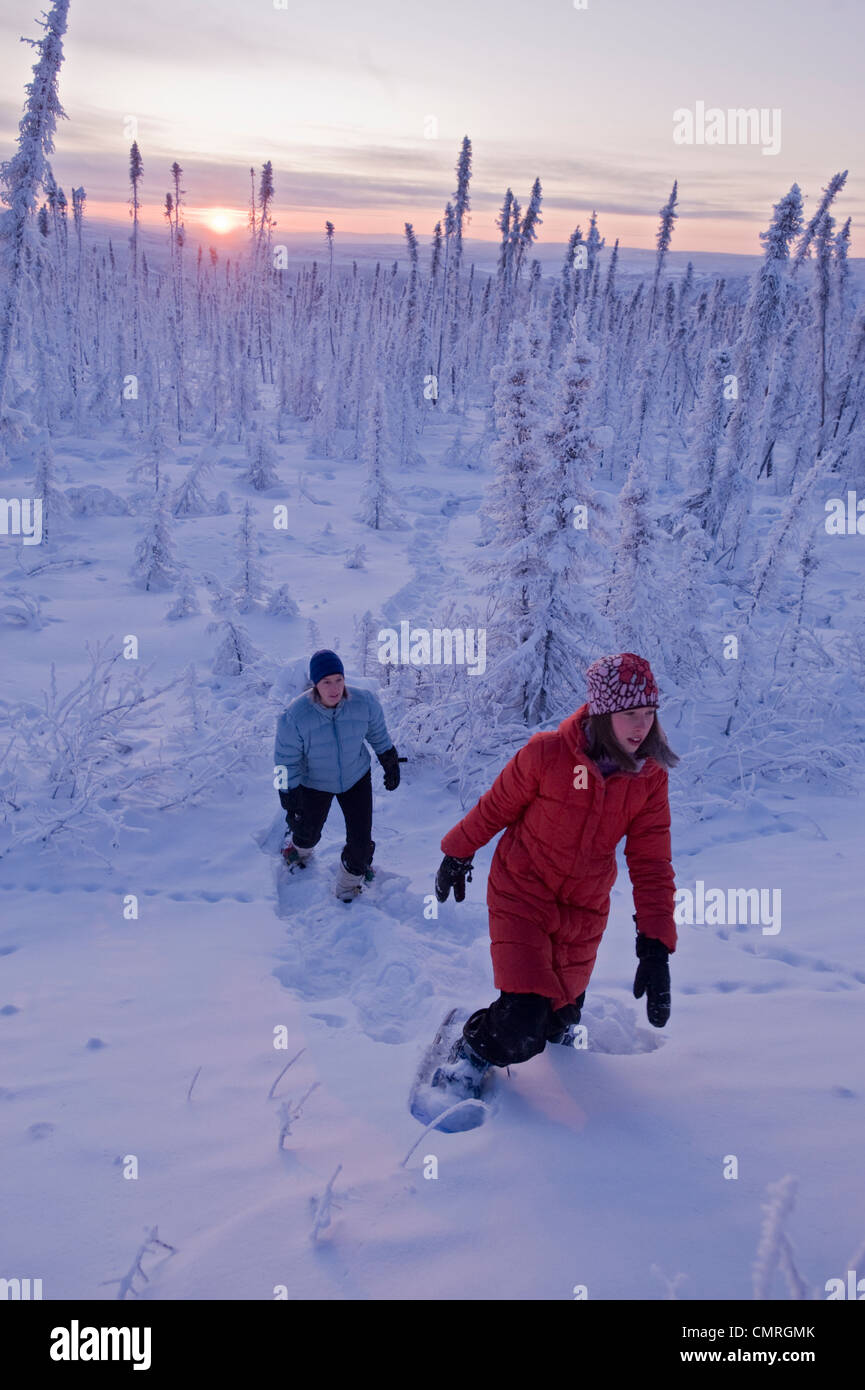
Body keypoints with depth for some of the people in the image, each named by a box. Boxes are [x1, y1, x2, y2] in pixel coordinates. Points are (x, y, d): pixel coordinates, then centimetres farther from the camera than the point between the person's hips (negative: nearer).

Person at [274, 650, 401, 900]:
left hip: (356, 777, 1)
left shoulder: (364, 702, -25)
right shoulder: (294, 717, -32)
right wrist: (291, 804, -16)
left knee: (360, 839, 1)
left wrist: (391, 766, 9)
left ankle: (348, 887, 33)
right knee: (309, 832, 22)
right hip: (314, 784, -1)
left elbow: (379, 735, -4)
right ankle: (298, 846, 62)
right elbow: (286, 762, -20)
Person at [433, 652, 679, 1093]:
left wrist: (655, 948, -15)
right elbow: (496, 807, -5)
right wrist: (458, 853, 9)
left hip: (583, 911, 4)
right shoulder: (546, 754, -21)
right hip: (521, 895, -4)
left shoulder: (650, 779, -10)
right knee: (521, 1031, -14)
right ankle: (473, 1049, 20)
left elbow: (651, 865, -8)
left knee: (560, 1017, 18)